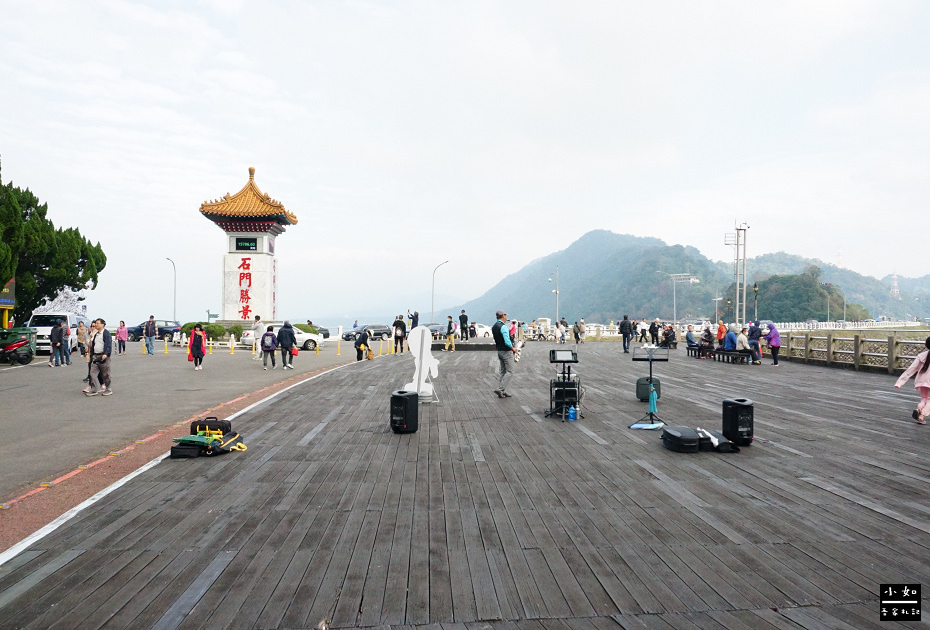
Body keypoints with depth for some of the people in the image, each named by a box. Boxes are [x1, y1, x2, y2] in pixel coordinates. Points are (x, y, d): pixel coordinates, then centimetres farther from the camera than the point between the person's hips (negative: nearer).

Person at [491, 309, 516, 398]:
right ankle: (500, 389, -10)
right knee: (509, 372, -3)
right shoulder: (503, 326, -20)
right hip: (507, 351, -9)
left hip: (499, 350, 9)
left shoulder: (494, 326, 8)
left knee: (503, 372, 14)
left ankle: (503, 392, 16)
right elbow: (507, 342, -23)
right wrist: (513, 348, -9)